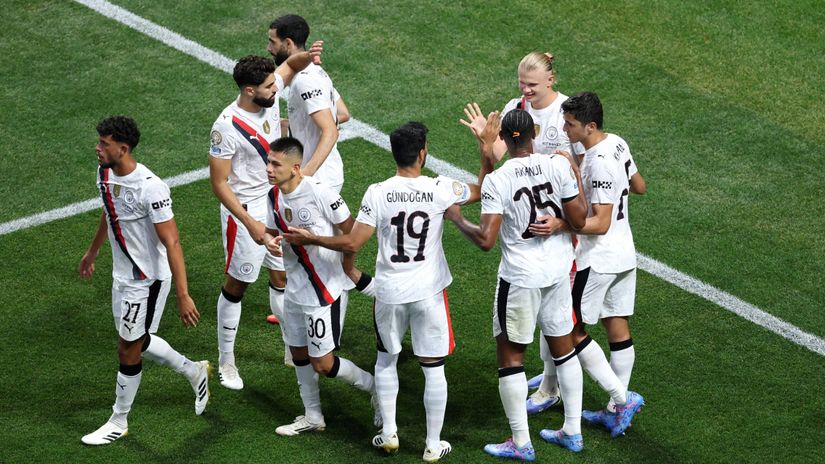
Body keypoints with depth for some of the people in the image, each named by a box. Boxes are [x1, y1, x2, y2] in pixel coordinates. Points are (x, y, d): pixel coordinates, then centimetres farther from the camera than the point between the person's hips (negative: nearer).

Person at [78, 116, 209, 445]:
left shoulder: (150, 188, -29)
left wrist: (183, 295, -28)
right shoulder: (104, 174, -3)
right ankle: (194, 372, 42)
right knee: (137, 341, 20)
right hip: (122, 274, 8)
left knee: (128, 350, 3)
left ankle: (118, 422, 22)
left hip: (147, 280, -8)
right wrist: (92, 252, 31)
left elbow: (171, 243, -28)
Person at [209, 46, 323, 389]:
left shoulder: (270, 94, -8)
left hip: (277, 201, 6)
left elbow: (291, 66, 13)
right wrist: (250, 223, -26)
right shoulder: (227, 127, -27)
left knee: (283, 277, 15)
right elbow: (219, 183, -22)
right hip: (244, 210, -6)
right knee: (237, 284, 7)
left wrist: (308, 56, -11)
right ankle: (226, 361, 22)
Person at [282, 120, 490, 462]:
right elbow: (482, 191, 6)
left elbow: (352, 244, -11)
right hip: (429, 291, -1)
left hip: (389, 292, 1)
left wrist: (310, 239, 2)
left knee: (386, 359, 23)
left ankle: (388, 434, 28)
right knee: (433, 368, 9)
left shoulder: (377, 193, -12)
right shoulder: (440, 190, -12)